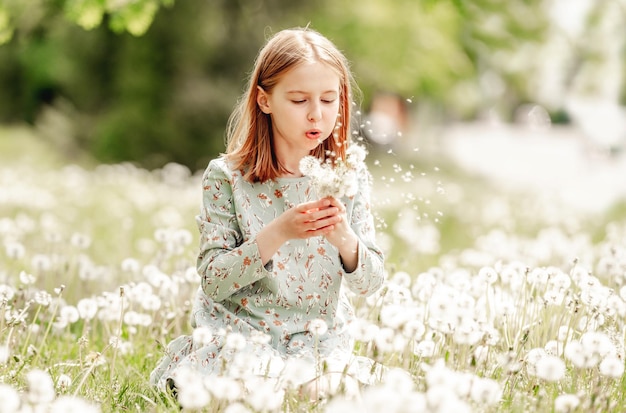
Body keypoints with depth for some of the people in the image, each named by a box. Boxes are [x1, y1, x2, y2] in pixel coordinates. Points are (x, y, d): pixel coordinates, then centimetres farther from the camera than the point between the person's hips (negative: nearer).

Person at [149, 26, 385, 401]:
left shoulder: (350, 175, -1)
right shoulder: (227, 176, -7)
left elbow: (370, 283, -4)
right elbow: (212, 280, -13)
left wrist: (344, 237, -26)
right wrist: (278, 233, -27)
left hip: (320, 344, 2)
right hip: (240, 340, -2)